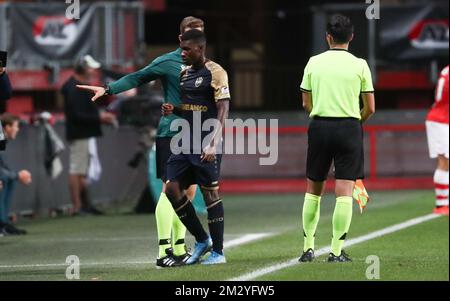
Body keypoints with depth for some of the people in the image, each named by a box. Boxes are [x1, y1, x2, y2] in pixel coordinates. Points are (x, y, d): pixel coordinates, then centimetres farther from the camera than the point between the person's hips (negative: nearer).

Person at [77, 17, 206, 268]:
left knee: (188, 192, 9)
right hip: (171, 135, -7)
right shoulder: (168, 62, -5)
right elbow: (137, 77, -3)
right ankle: (164, 251, -12)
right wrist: (108, 89, -14)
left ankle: (179, 249, 18)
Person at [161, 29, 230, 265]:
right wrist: (172, 110, 3)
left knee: (210, 193, -3)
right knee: (172, 190, 2)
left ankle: (218, 252, 5)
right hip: (185, 142, 8)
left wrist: (213, 143, -23)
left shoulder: (215, 73, -10)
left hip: (206, 144, -8)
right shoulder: (185, 72, 15)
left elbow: (223, 108, -15)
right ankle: (202, 240, 16)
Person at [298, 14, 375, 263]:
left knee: (313, 189, 13)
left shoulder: (314, 63, 4)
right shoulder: (359, 65, -1)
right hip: (349, 128, -2)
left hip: (319, 126, 2)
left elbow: (306, 104, 8)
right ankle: (336, 251, -5)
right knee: (344, 191, -1)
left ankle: (308, 247, 12)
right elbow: (370, 108, 0)